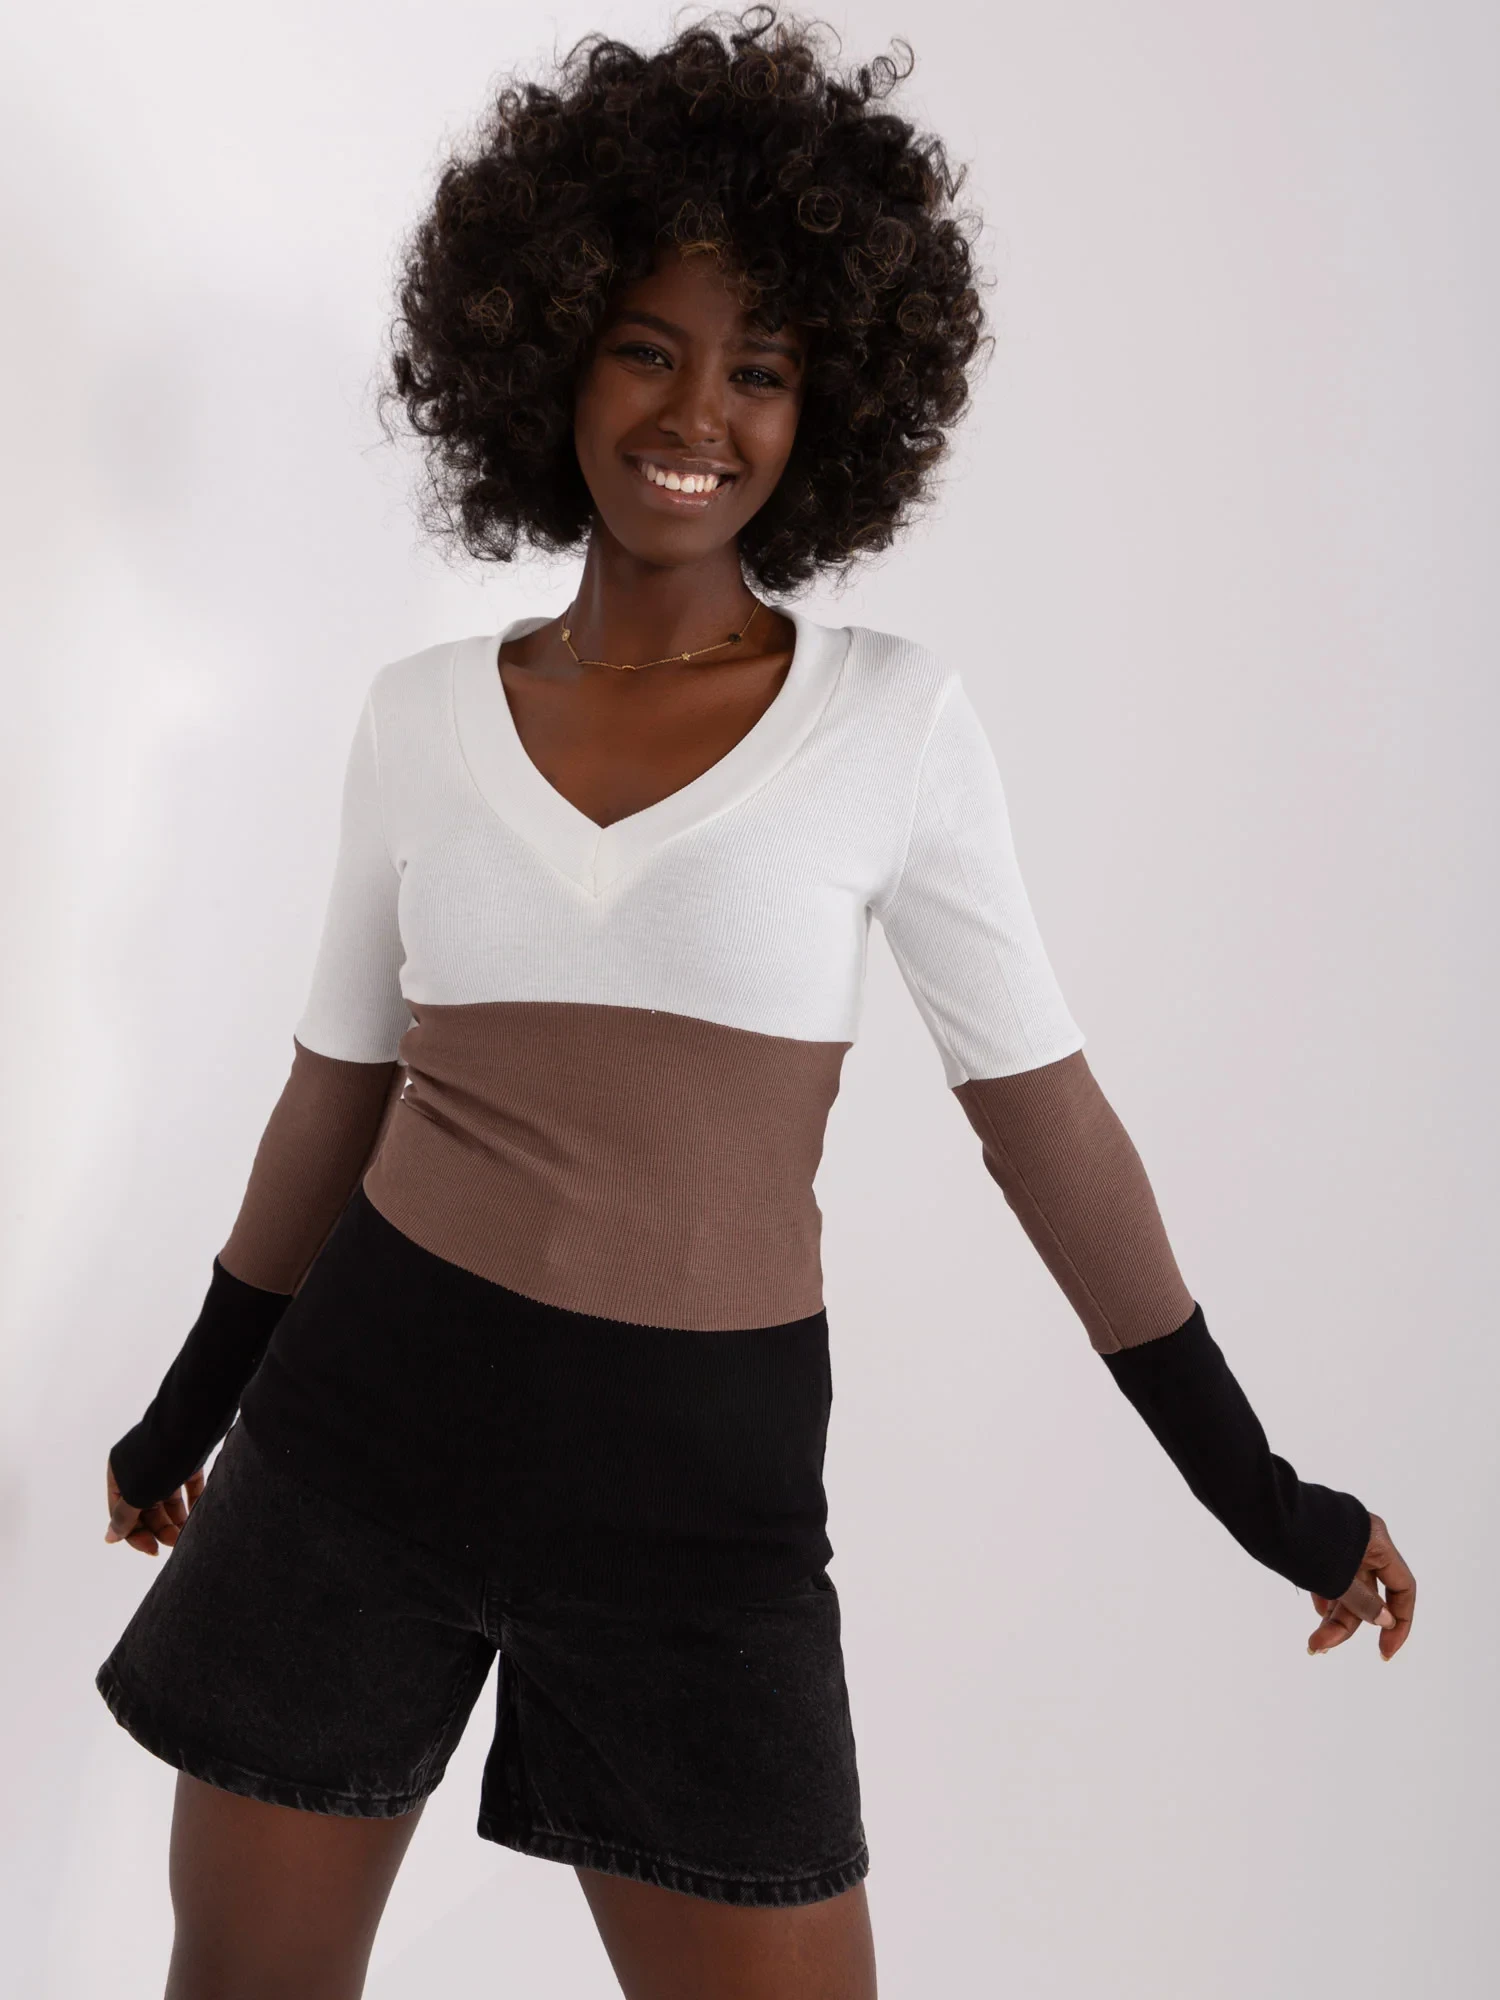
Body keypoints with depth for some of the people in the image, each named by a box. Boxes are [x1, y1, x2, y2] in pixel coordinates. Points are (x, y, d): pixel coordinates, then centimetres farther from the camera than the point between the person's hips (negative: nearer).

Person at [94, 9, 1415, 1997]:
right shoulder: (424, 713, 2)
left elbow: (1042, 1108, 0)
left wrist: (1252, 1484, 4)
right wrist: (198, 1394, 21)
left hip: (705, 1476, -2)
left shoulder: (896, 717, -5)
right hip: (370, 1416, 3)